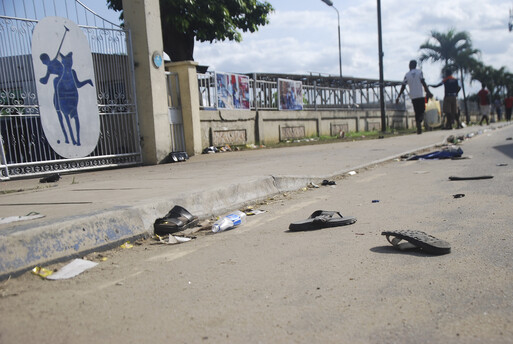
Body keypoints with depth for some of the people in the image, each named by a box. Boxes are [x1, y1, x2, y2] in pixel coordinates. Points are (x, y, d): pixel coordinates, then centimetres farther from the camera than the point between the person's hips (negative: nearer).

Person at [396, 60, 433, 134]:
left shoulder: (407, 75, 7)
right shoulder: (419, 72, 3)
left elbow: (403, 87, 3)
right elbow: (423, 82, -9)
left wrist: (398, 97, 8)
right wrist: (428, 92, -9)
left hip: (413, 96, 2)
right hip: (420, 95, -2)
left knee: (417, 112, 10)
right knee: (422, 110, 6)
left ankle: (419, 128, 3)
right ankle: (420, 121, -25)